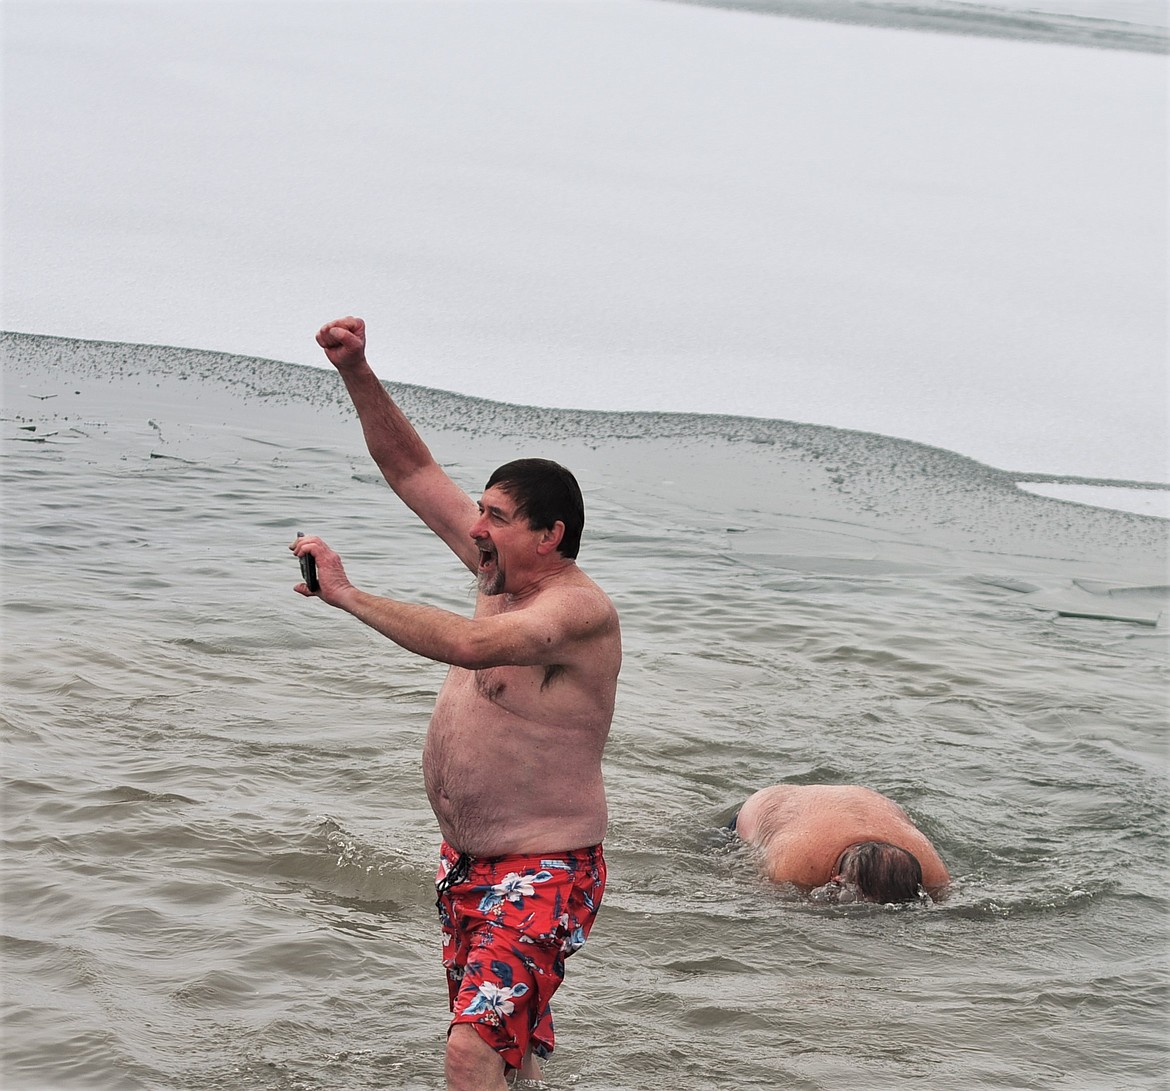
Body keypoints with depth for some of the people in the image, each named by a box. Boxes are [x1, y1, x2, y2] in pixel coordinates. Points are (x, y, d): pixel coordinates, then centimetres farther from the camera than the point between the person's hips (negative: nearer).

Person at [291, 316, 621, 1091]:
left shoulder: (580, 607, -21)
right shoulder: (506, 571, 4)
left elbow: (471, 645, -39)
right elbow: (410, 466, 8)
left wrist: (346, 595, -34)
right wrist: (357, 372, -3)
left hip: (542, 872, -9)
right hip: (467, 859, 9)